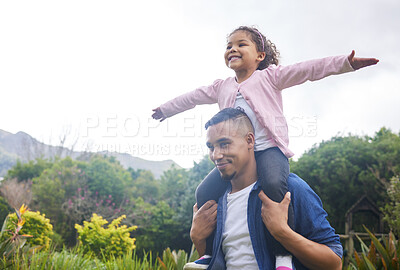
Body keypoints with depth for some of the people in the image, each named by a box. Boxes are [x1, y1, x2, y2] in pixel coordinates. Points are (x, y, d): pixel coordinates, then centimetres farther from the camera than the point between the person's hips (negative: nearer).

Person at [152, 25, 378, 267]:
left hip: (269, 149, -5)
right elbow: (193, 97, 34)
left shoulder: (269, 76, 8)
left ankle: (284, 254, -24)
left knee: (274, 185, -35)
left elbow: (308, 69, 0)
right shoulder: (221, 87, 22)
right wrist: (166, 109, 45)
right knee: (205, 193, -7)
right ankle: (211, 254, 10)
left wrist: (346, 62, -10)